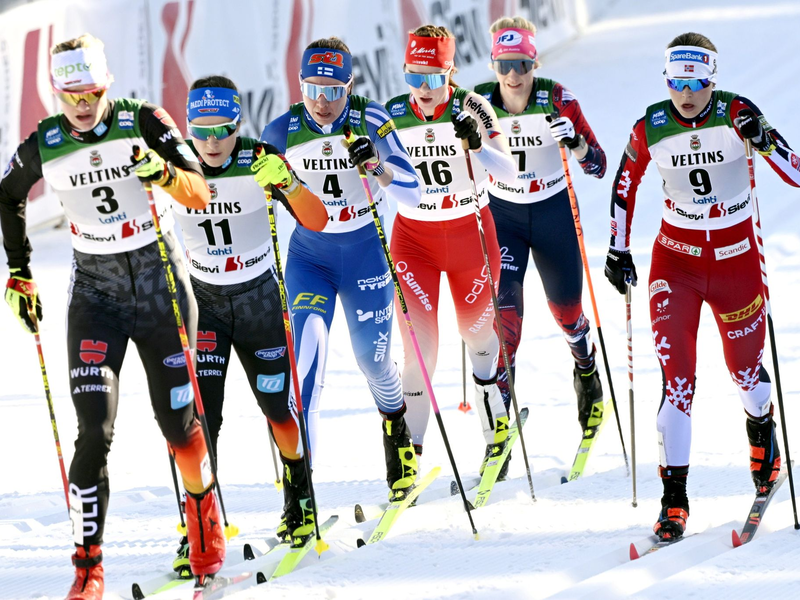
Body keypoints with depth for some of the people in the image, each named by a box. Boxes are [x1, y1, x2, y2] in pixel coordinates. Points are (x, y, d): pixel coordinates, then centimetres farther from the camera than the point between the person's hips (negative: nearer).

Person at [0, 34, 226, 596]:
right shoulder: (45, 146, -5)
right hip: (95, 292, 1)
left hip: (162, 285, -1)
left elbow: (201, 195, -16)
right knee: (94, 432, -12)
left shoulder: (143, 122, -12)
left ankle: (205, 517, 34)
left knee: (179, 421, 6)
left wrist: (162, 171, -35)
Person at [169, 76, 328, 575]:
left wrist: (285, 181, -40)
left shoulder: (259, 162, -17)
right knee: (202, 414, -13)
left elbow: (317, 222, -22)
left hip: (259, 298, 0)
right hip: (203, 300, 0)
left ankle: (300, 488, 37)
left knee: (278, 407, 8)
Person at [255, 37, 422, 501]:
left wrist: (379, 169, -34)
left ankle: (396, 424, 42)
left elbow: (412, 195, -16)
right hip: (309, 256, 0)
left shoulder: (372, 122, -14)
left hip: (366, 253, 0)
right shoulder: (283, 132, -11)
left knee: (373, 357, 8)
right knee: (308, 352, -19)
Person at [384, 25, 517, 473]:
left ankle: (496, 425, 40)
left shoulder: (470, 108, -15)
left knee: (477, 330, 16)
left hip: (470, 231, 0)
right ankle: (411, 449, -2)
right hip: (414, 237, 0)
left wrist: (478, 145, -41)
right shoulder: (392, 116, -10)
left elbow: (509, 171, -22)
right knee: (420, 344, -10)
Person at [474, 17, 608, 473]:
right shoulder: (478, 102, -14)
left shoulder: (557, 100, -17)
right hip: (502, 213, 0)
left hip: (555, 211, 0)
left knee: (567, 310, 14)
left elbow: (599, 167, -18)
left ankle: (587, 369, 47)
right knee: (505, 308, -18)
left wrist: (576, 144, -35)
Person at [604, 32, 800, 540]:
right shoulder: (651, 129, -8)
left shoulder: (736, 114, -13)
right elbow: (625, 185, 11)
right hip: (676, 259, 0)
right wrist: (618, 250, 8)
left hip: (736, 256, 0)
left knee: (745, 368, 13)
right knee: (677, 379, -12)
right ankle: (674, 501, -11)